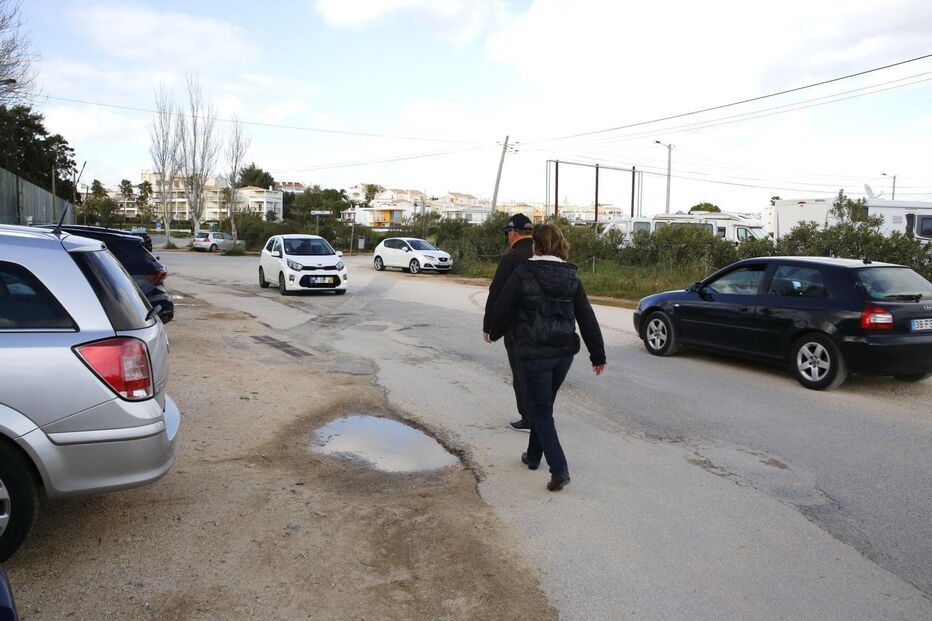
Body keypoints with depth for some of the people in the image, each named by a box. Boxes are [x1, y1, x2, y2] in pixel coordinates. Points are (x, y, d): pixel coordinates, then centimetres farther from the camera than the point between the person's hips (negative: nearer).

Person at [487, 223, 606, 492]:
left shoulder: (522, 274, -10)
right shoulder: (571, 277, 4)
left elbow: (502, 309, -5)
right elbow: (587, 318, 4)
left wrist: (494, 333, 16)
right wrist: (598, 354, 9)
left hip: (533, 354, -5)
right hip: (564, 352, 5)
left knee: (541, 411, 2)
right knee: (543, 405, 22)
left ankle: (559, 469, -7)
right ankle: (534, 455, 36)